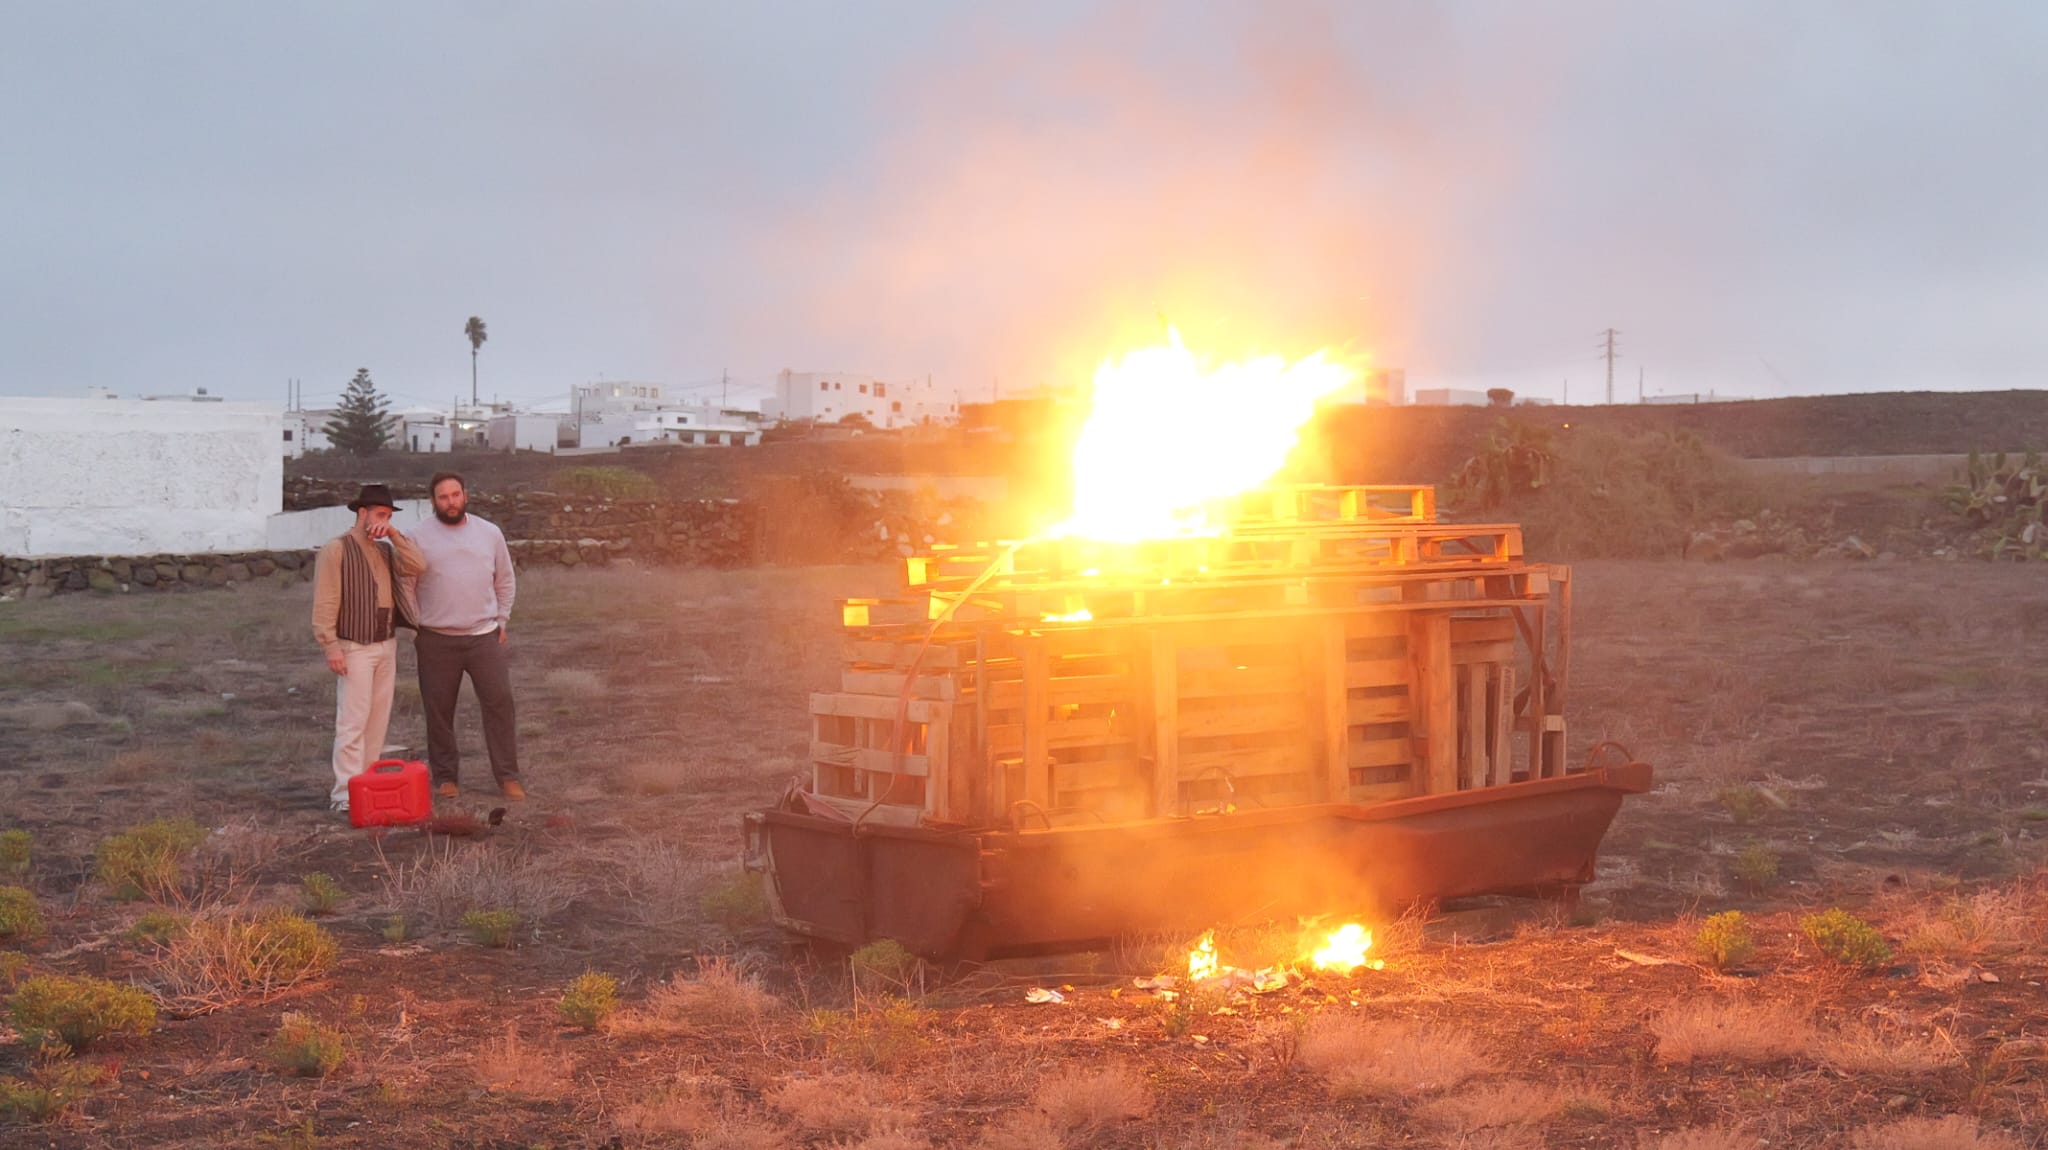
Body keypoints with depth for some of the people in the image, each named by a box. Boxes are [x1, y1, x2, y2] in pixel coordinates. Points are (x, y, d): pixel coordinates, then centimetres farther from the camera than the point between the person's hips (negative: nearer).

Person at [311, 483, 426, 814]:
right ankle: (345, 794, -11)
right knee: (353, 722, -10)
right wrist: (331, 647, -17)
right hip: (354, 647, -7)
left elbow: (417, 566, -1)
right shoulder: (337, 549, -8)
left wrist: (395, 535, -6)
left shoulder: (386, 549, 15)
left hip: (386, 645, 7)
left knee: (378, 721, 8)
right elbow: (324, 603, -12)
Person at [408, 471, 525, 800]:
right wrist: (415, 629, 1)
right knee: (439, 711, 4)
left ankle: (507, 776, 4)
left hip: (484, 636, 1)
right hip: (437, 640, -1)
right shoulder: (419, 537, -1)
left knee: (499, 702, -2)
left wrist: (502, 620, 11)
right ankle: (445, 778, 15)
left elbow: (505, 581, 16)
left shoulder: (490, 533, 7)